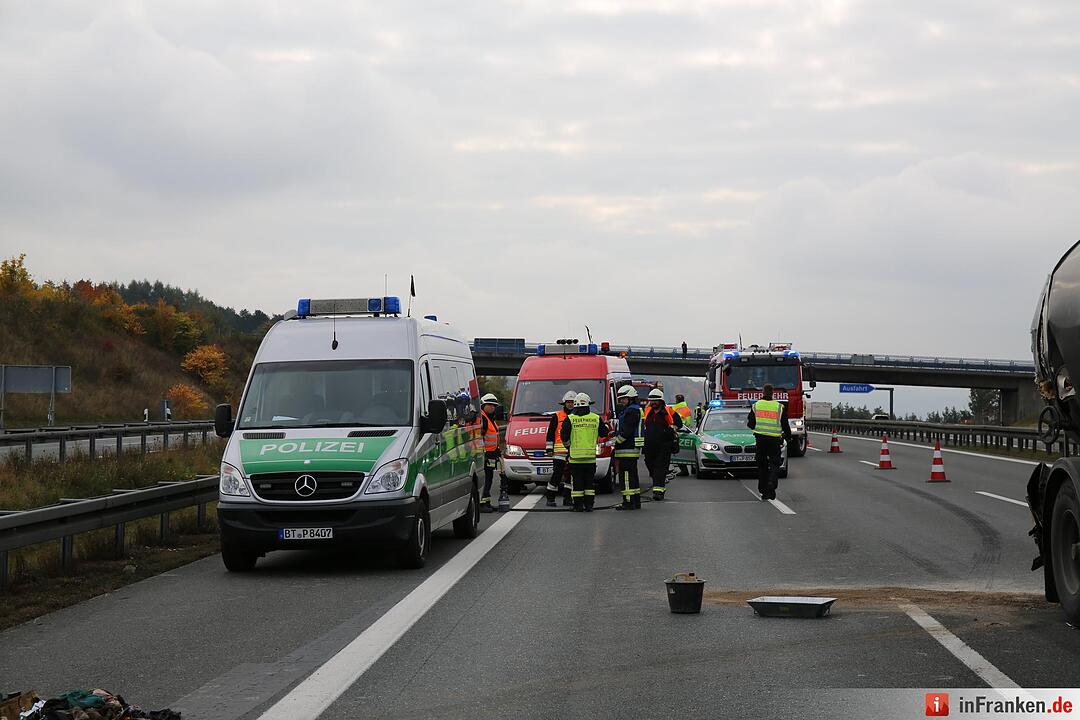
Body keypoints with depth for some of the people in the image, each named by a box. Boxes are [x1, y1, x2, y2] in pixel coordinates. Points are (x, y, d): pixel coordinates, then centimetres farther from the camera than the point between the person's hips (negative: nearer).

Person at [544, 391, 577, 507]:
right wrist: (549, 448, 0)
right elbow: (550, 433, 5)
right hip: (559, 451, -3)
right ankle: (550, 498, -4)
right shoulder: (557, 416, 5)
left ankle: (567, 498, 14)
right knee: (557, 474, -8)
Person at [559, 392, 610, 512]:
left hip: (575, 456, -2)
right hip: (591, 457, 2)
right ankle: (589, 505, 6)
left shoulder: (570, 419, -5)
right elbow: (603, 432, 11)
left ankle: (578, 505, 2)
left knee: (577, 482, 4)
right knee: (589, 482, 9)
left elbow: (564, 435, -5)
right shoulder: (596, 418, 1)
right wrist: (606, 425, 32)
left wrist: (567, 444, 15)